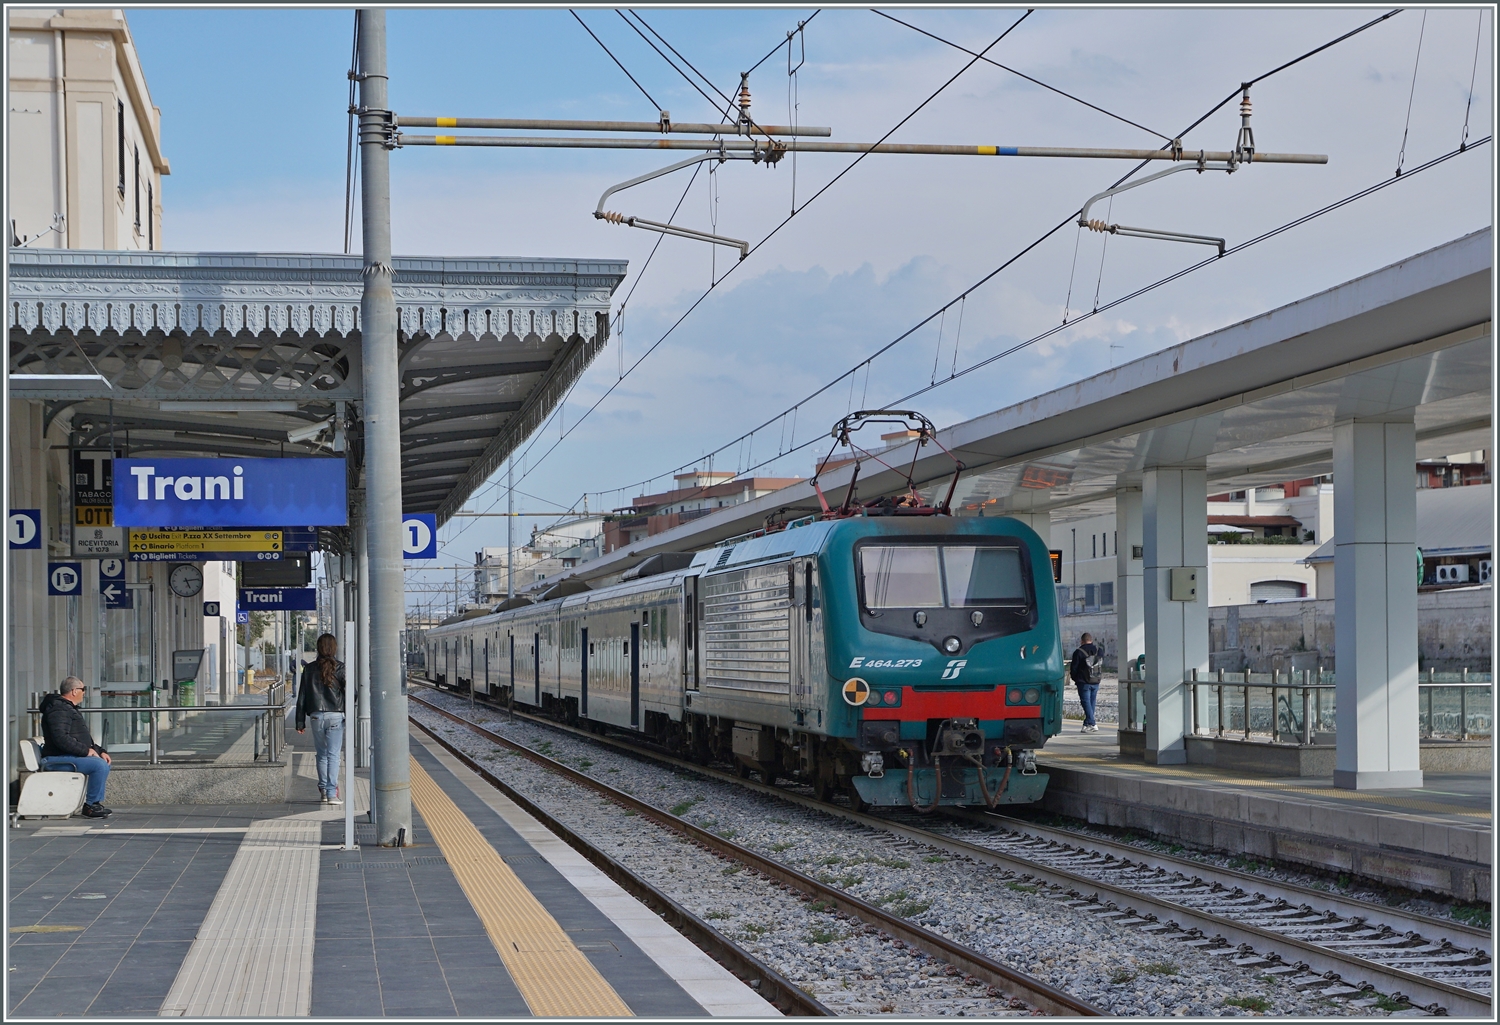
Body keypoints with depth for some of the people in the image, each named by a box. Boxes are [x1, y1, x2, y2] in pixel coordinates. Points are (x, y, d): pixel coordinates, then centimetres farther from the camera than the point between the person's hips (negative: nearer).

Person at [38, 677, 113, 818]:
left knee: (103, 763, 14)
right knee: (100, 765, -25)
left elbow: (83, 738, 26)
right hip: (57, 759, -11)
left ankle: (97, 802, 10)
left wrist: (100, 751, 11)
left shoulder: (70, 709, 22)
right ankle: (90, 806, -18)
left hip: (69, 756, 11)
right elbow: (61, 739, -26)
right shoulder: (59, 710, -14)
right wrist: (86, 751, -22)